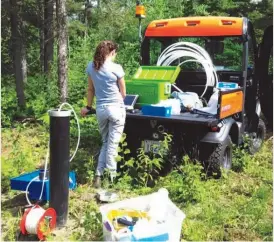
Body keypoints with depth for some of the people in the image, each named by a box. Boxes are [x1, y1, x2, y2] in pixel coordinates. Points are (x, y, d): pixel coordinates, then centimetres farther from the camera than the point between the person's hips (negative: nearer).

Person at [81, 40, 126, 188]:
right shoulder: (116, 68, -11)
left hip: (100, 109, 4)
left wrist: (88, 107, 24)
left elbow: (90, 89, 12)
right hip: (116, 108, -4)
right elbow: (123, 93, -1)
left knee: (105, 142, 18)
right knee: (112, 144, 3)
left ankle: (98, 176, 12)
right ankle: (111, 177, 9)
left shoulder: (91, 67, 2)